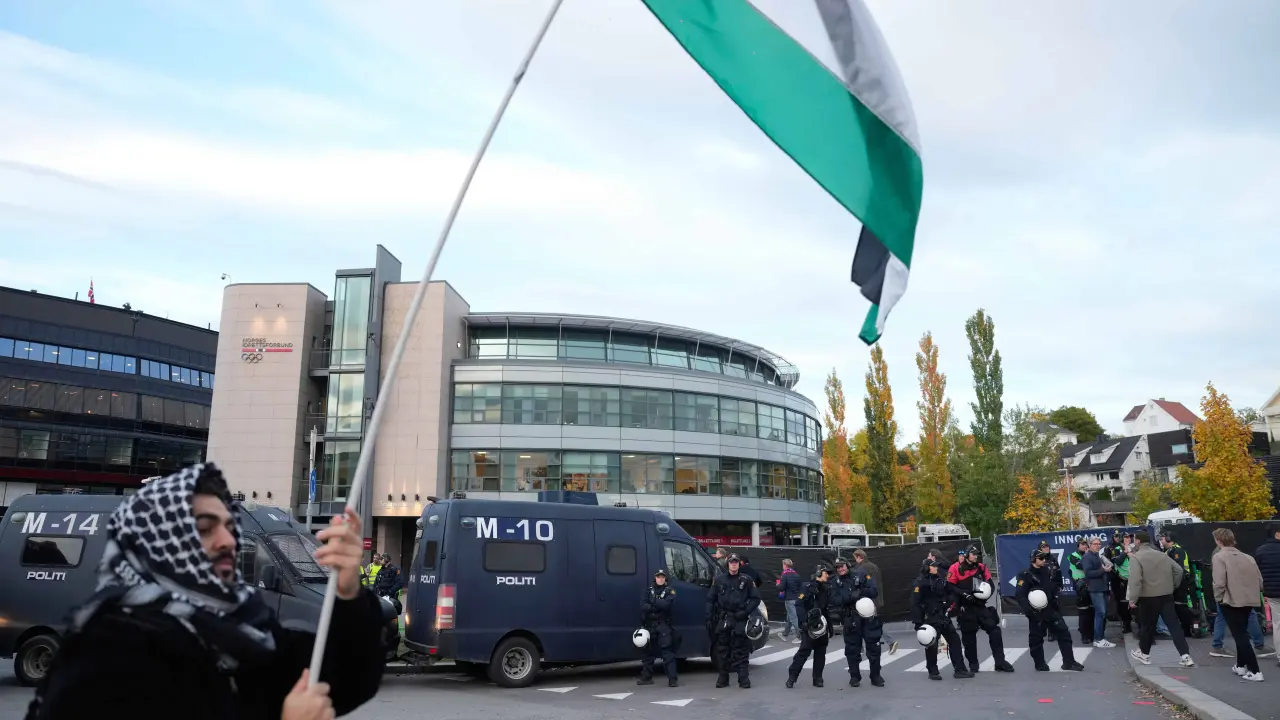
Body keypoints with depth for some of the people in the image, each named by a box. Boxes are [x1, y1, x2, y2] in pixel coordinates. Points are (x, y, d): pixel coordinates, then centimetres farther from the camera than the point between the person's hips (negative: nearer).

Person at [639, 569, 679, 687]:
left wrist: (653, 603, -9)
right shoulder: (649, 590, 11)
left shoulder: (670, 591, 1)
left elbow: (667, 604, -17)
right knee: (649, 651, 13)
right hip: (650, 624, 4)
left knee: (667, 651, -11)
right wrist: (658, 606, -15)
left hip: (664, 625, -4)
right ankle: (646, 677, 23)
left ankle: (672, 679, -12)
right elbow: (643, 606, -3)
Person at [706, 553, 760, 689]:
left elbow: (756, 598, 6)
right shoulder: (719, 579, 7)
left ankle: (744, 678, 2)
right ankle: (723, 678, 14)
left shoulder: (746, 580, 3)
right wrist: (709, 618, 4)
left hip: (739, 618, -2)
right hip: (722, 619, 2)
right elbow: (710, 599, 11)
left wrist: (746, 612, -7)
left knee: (741, 650, -2)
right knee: (722, 649, 6)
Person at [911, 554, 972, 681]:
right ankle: (933, 672, 14)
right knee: (932, 645, 0)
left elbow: (950, 593, 24)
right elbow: (915, 603, -17)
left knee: (954, 640, 7)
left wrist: (949, 603, 5)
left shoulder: (940, 579, 8)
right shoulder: (920, 582, -14)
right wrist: (917, 622, -19)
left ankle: (959, 669, 13)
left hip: (943, 616, 7)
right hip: (930, 618, -7)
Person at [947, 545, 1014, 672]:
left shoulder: (982, 568, 8)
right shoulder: (956, 568, -7)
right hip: (965, 608, -4)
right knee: (969, 636, 4)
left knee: (994, 630, -5)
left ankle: (1000, 662, 2)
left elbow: (991, 584, 11)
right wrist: (964, 594, -20)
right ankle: (973, 664, 17)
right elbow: (950, 586, -10)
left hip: (980, 606, 4)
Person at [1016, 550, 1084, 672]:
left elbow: (1058, 584, 22)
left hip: (1052, 609, 5)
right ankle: (1040, 664, 18)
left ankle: (1068, 662, 12)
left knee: (1064, 633, 3)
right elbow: (1019, 595, -18)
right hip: (1037, 613, -5)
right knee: (1036, 639, 3)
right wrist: (1029, 610, -25)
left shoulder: (1048, 571, 7)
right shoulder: (1026, 575, -11)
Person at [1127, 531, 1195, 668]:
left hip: (1148, 597, -5)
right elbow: (1179, 570, 14)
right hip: (1166, 596, 5)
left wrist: (1132, 598, -18)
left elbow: (1135, 579, -21)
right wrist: (1173, 586, 22)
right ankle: (1186, 656, -3)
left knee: (1147, 625, 10)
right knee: (1174, 625, 3)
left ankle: (1144, 653, 25)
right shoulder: (1162, 555, 10)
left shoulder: (1136, 557, -11)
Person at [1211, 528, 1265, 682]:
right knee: (1241, 633, 21)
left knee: (1239, 635, -1)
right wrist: (1253, 593, 21)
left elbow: (1219, 582, -17)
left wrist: (1218, 598, -2)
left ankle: (1255, 671, -6)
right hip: (1249, 600, 7)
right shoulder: (1248, 557, 7)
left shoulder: (1219, 557, -11)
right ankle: (1241, 666, 30)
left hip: (1231, 601, -7)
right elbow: (1260, 580, 7)